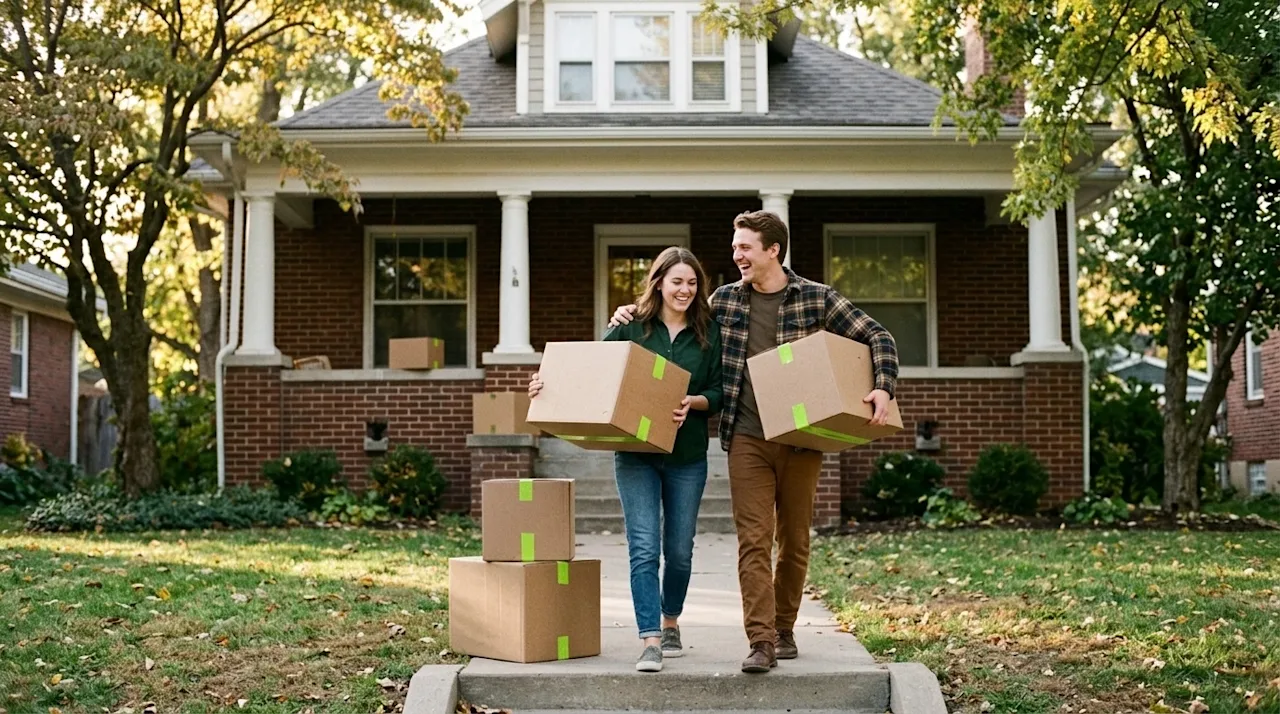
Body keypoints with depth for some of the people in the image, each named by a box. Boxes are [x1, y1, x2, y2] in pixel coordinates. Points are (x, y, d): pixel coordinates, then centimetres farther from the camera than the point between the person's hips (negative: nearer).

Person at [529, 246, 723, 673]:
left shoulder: (709, 333, 5)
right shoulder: (630, 327, 2)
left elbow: (719, 393, 3)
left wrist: (692, 403, -17)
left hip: (687, 457, 2)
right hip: (635, 452, -2)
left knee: (679, 550, 10)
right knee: (644, 548, -10)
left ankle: (671, 623, 34)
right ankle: (650, 642, -10)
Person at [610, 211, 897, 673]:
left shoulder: (817, 298, 0)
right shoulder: (725, 300, 8)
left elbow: (878, 337, 2)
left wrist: (884, 389, -13)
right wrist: (633, 315, 7)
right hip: (747, 439, 1)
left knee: (794, 539, 9)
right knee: (754, 540, -7)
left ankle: (784, 628, 25)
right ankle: (761, 642, -8)